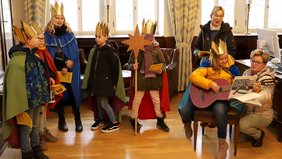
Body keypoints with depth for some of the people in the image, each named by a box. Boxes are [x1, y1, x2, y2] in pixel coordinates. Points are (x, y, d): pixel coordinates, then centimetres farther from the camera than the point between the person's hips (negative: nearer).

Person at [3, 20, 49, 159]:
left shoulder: (32, 55, 6)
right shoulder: (17, 60, -22)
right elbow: (15, 85, -22)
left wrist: (43, 96, 15)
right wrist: (21, 105, -20)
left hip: (36, 98, 8)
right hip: (27, 100, -8)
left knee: (35, 126, 20)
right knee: (26, 128, 8)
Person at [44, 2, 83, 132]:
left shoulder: (70, 34, 3)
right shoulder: (47, 35, -1)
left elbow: (75, 52, -2)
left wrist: (70, 62, -19)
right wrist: (61, 68, -12)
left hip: (71, 70, 0)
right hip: (55, 70, 0)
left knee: (73, 93, 0)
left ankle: (78, 121, 9)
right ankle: (61, 121, 22)